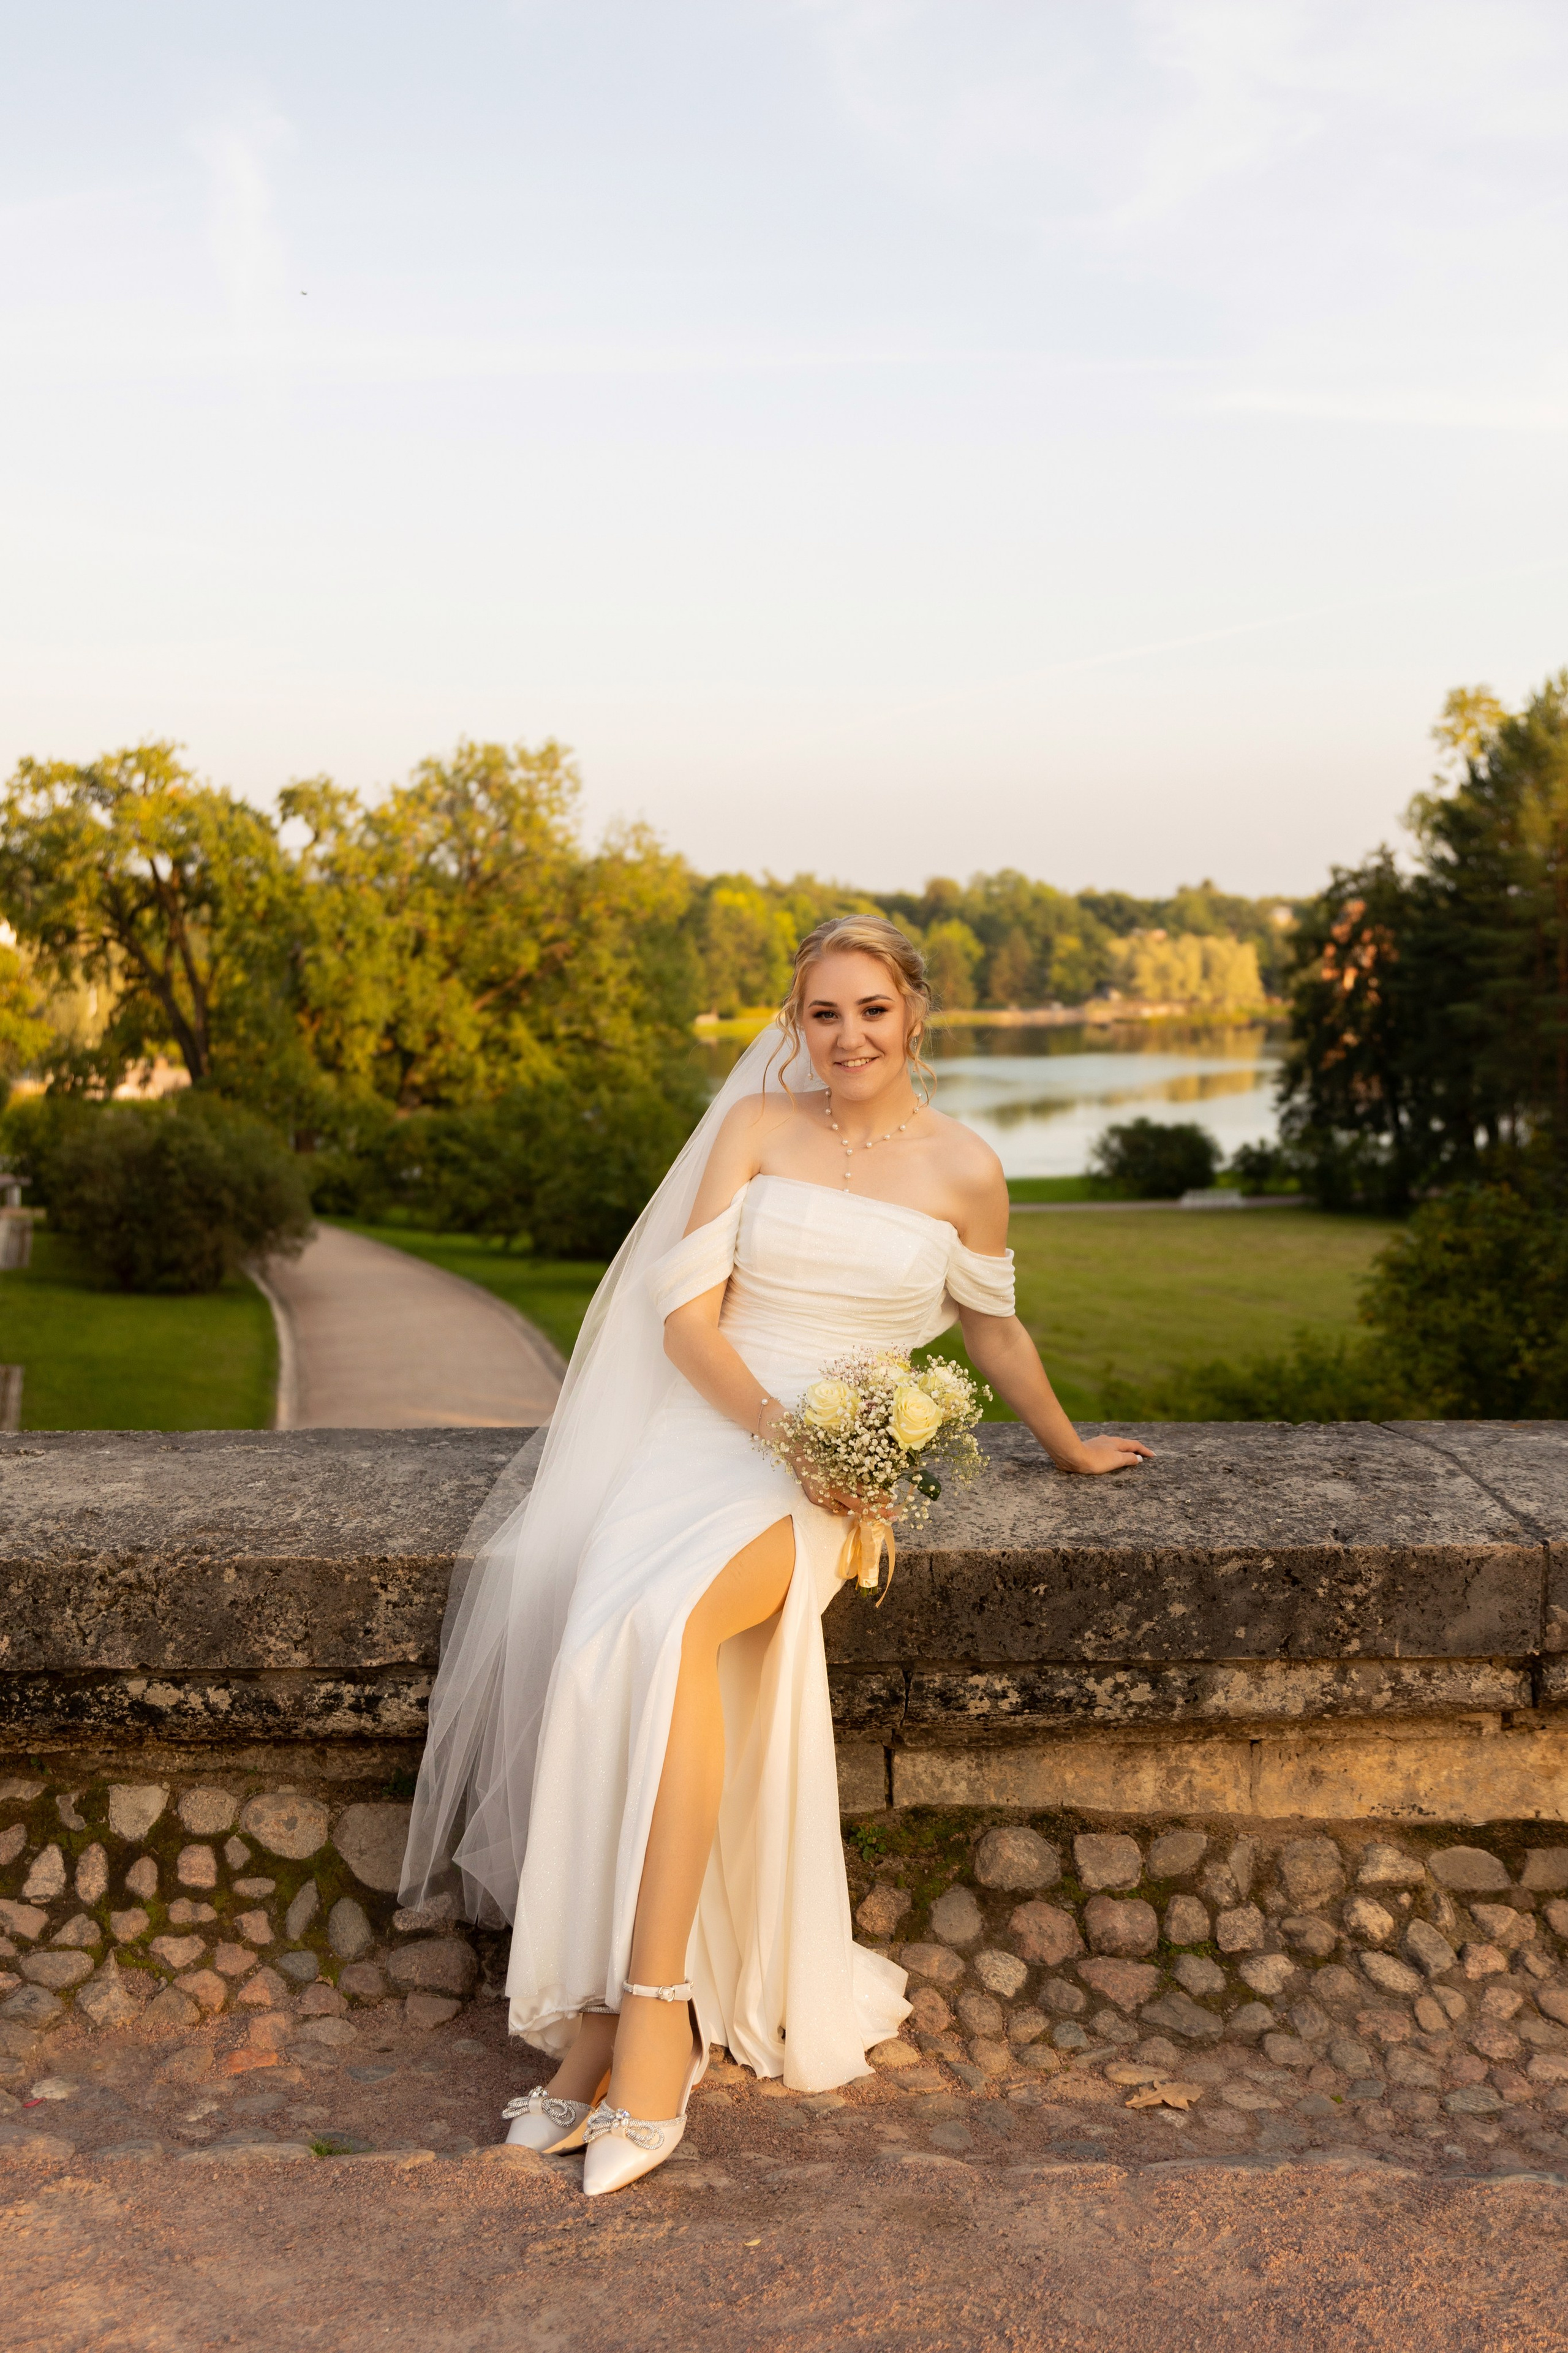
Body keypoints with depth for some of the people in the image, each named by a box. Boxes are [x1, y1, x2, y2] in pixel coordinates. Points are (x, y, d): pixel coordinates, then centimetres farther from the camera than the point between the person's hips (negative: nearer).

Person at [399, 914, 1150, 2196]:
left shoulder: (964, 1171, 7)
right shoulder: (756, 1127, 8)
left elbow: (996, 1332, 24)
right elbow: (686, 1317, 2)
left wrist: (1069, 1448, 35)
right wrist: (783, 1429, -13)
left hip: (839, 1468, -2)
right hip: (703, 1425, 2)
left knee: (667, 1621, -34)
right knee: (604, 1636, -29)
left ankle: (649, 2023, -33)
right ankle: (603, 2025, -22)